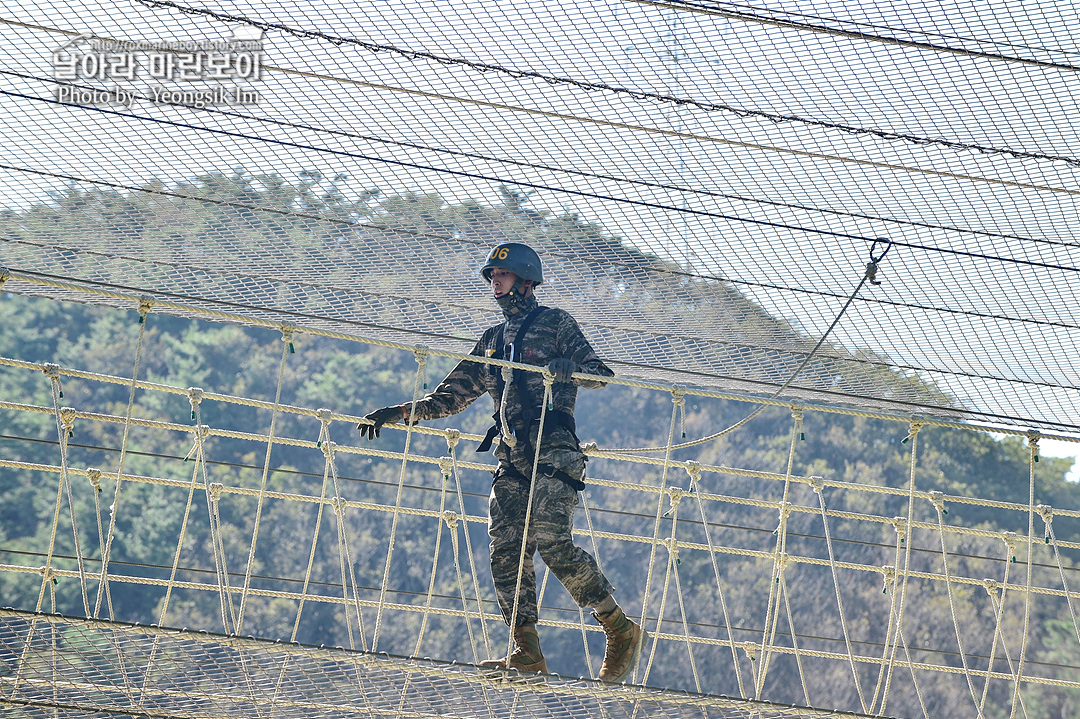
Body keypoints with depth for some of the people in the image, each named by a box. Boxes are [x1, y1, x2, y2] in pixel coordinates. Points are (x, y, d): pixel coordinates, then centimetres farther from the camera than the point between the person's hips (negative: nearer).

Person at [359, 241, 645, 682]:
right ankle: (528, 652, -7)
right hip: (513, 459, 7)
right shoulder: (492, 341, 25)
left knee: (552, 543, -20)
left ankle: (621, 630, -11)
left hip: (554, 451, -7)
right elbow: (452, 396, 28)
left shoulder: (554, 324, 6)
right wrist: (400, 412, 19)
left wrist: (568, 368, -24)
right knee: (506, 550, -7)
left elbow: (600, 373, -3)